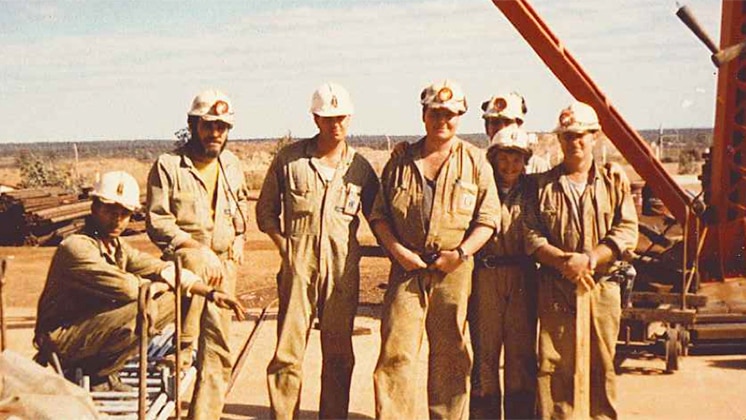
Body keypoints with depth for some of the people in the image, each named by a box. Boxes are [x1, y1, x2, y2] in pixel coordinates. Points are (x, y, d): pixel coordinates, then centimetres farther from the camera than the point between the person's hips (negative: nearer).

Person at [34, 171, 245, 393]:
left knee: (171, 299, 2)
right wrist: (158, 286, -8)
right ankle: (98, 376, -9)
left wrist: (211, 292, -2)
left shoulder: (118, 247, 10)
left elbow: (163, 269, 7)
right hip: (61, 339, -9)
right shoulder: (76, 247, -19)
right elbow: (126, 287, -29)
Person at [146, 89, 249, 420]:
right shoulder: (168, 165, -7)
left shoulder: (232, 165, 11)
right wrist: (198, 250, -21)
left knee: (218, 349, 5)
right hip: (184, 257, -5)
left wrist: (238, 240, 10)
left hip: (224, 265, 5)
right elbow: (157, 222, -12)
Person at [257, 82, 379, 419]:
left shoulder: (360, 167, 6)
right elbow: (265, 211, 9)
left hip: (343, 267, 2)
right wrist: (285, 248, 0)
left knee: (339, 353, 8)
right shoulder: (289, 159, 3)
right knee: (288, 351, 0)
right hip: (298, 265, -1)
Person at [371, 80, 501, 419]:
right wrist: (396, 249, -5)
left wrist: (461, 252, -10)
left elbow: (488, 217, 4)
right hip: (408, 268, 1)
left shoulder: (475, 161, 7)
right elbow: (379, 213, 11)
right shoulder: (401, 162, 11)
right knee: (396, 351, -4)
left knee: (451, 355, 7)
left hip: (454, 272, -1)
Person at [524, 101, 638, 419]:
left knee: (601, 366, 5)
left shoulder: (615, 182, 10)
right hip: (554, 290, 0)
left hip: (603, 287, 0)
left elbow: (627, 231, 0)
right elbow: (530, 234, 0)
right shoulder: (543, 185, 9)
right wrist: (564, 261, -15)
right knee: (552, 366, -1)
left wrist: (589, 258, -14)